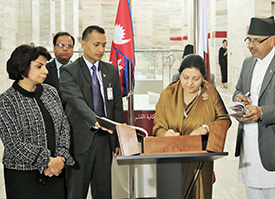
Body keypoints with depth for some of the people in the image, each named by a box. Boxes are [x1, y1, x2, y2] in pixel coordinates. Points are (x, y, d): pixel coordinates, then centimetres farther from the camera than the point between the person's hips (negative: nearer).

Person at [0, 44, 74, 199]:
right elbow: (15, 144, -14)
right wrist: (49, 161, -14)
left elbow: (64, 127, 8)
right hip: (23, 175, -4)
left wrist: (60, 158, -6)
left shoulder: (51, 92, 7)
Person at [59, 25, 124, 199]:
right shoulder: (69, 72, -5)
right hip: (81, 140, -4)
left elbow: (118, 106, 13)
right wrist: (95, 121, -39)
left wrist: (119, 140, 8)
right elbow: (77, 101, -22)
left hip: (105, 139, 4)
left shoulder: (112, 71, 12)